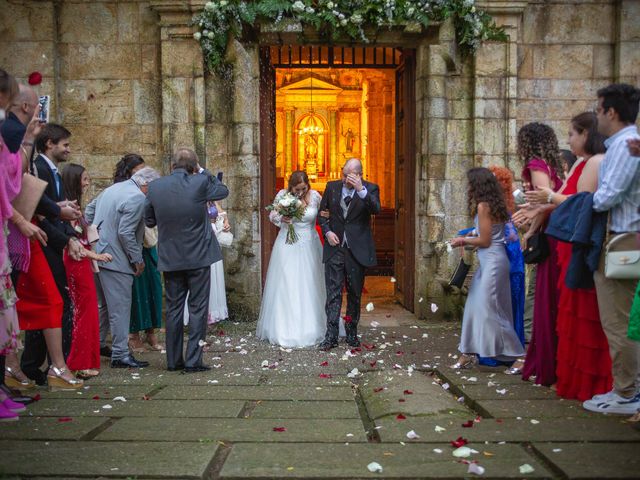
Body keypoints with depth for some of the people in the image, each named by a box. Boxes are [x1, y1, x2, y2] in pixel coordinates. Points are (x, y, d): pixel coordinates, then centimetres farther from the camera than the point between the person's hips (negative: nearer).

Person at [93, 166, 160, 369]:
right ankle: (120, 354, 0)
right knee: (120, 307, -4)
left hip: (99, 254, 10)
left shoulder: (111, 189, 15)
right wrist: (137, 259, -11)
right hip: (116, 259, -10)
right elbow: (125, 233, -20)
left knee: (104, 303, 20)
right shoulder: (137, 198, -16)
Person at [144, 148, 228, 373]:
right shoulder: (200, 183, -12)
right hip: (198, 257, -3)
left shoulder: (155, 187, -3)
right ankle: (193, 360, 3)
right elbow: (223, 191, 7)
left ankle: (174, 360, 17)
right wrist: (204, 173, 13)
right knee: (197, 309, 4)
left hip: (170, 259, 3)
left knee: (173, 309, 12)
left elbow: (149, 220, 7)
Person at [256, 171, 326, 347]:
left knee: (309, 287, 4)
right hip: (287, 247, -1)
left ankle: (310, 328, 16)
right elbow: (272, 215, 4)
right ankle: (285, 330, 7)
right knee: (285, 287, -1)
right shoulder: (282, 195, -6)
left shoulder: (315, 196, -5)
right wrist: (281, 218, -16)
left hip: (309, 247, 1)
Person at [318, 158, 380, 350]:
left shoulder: (370, 189, -1)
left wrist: (361, 189, -29)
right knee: (333, 292, -3)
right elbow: (322, 212, 14)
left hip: (357, 250, -1)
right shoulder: (332, 187, 5)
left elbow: (375, 209, -19)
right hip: (334, 247, 1)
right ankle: (331, 335, -3)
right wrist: (327, 231, -2)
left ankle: (351, 332, 21)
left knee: (355, 293, 9)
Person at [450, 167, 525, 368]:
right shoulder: (492, 204, 14)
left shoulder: (483, 205, -12)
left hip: (493, 261, -10)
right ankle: (467, 354, 15)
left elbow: (485, 241, -14)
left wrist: (464, 241, -1)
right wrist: (469, 239, 18)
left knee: (489, 310, -7)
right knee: (475, 307, 11)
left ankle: (519, 357, -3)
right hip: (488, 262, 10)